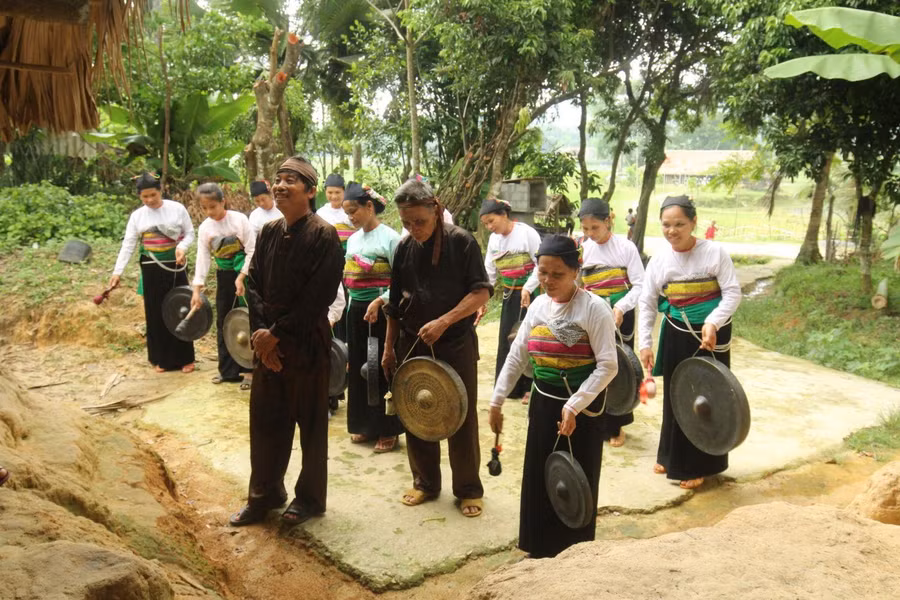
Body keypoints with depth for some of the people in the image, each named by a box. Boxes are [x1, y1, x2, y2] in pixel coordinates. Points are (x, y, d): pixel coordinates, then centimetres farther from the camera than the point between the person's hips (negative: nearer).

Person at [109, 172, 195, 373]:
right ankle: (161, 358, 17)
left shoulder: (177, 208, -3)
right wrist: (118, 271, -10)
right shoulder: (137, 216, 1)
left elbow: (190, 233, 2)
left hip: (175, 266, -1)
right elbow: (128, 245, -1)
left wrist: (182, 247, -19)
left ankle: (185, 358, 11)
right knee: (156, 312, 6)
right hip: (151, 269, 2)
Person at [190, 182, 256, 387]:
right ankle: (228, 370, 21)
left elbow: (252, 250, -13)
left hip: (245, 274, -5)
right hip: (224, 276, 5)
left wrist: (241, 277, -18)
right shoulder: (204, 228, -1)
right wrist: (197, 288, -9)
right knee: (223, 322, 10)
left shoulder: (239, 219, -13)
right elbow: (203, 258, -2)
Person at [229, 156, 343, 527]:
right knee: (265, 420, 13)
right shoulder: (268, 232, 8)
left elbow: (318, 296, -18)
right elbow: (253, 284, 6)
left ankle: (310, 498, 26)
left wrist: (277, 333, -15)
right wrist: (260, 331, -8)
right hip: (268, 343, 6)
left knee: (311, 423, 8)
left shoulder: (323, 235, -12)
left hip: (307, 343, -6)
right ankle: (265, 495, 31)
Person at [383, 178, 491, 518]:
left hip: (455, 343, -4)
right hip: (412, 344, 4)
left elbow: (481, 292, -14)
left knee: (461, 418, 4)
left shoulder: (461, 241, -9)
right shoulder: (404, 248, 3)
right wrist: (389, 347, 10)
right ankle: (425, 482, 28)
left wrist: (443, 322, -23)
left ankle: (468, 489, 19)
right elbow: (395, 304, 10)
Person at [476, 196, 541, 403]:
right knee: (507, 339, 8)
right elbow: (489, 272, 10)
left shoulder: (526, 233, -15)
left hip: (531, 294, -6)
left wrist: (527, 289, -23)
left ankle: (530, 387, 7)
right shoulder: (493, 239, 4)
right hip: (509, 295, 6)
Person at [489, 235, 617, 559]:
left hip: (582, 407, -6)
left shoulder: (594, 307, -15)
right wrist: (496, 401, 10)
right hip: (543, 404, 6)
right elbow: (516, 356, 10)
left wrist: (573, 407, -23)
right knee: (539, 479, 13)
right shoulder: (538, 306, 4)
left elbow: (608, 366, -18)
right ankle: (541, 548, 31)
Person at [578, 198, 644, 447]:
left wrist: (621, 307, -24)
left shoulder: (625, 247, -8)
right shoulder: (582, 249, 0)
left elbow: (640, 285, -10)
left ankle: (615, 425, 19)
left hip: (619, 315, -2)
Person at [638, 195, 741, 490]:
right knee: (675, 396, 14)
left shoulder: (714, 252, -12)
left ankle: (697, 465, 20)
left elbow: (733, 293, -14)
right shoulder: (658, 260, -3)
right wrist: (645, 343, -7)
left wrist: (713, 323, -29)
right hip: (676, 336, 3)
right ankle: (671, 455, 33)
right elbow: (647, 303, 0)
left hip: (711, 335, -3)